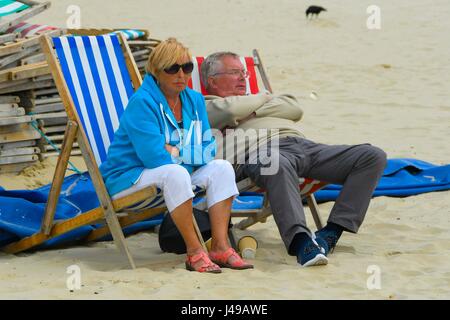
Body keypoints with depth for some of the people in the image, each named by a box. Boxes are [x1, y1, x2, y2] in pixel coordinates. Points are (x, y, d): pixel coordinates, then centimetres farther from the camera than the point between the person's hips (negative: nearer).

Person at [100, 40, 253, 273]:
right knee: (175, 173, -34)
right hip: (128, 178, -8)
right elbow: (154, 157, -27)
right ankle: (194, 252, -28)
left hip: (172, 176, 8)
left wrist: (176, 152, -18)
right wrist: (190, 155, -10)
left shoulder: (194, 100, 4)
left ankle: (220, 247, -14)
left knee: (221, 168, -9)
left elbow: (209, 151, -2)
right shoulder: (142, 102, -19)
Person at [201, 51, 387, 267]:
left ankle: (331, 232, -21)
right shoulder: (207, 107, 20)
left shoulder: (254, 101, 40)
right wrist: (264, 98, 16)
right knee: (279, 165, -46)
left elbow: (295, 109, 22)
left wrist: (254, 112, 8)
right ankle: (299, 240, -54)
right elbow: (230, 110, -4)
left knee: (373, 156, -12)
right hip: (261, 150, -7)